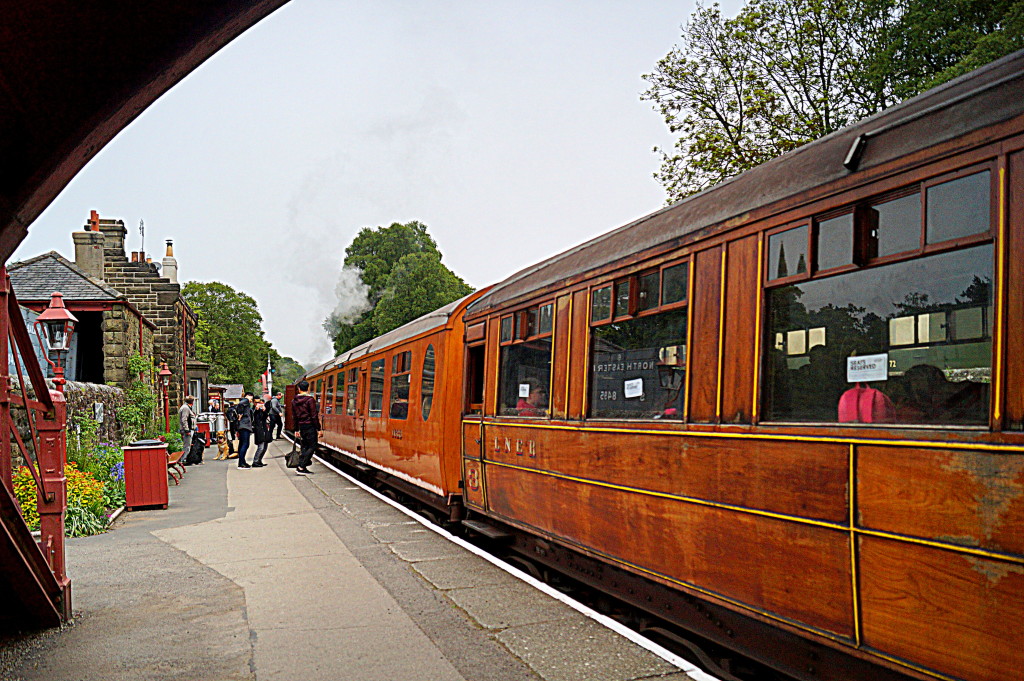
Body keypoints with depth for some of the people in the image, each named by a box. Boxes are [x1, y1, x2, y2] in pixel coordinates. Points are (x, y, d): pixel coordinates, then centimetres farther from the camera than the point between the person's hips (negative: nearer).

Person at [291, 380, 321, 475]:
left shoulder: (294, 401, 9)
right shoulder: (310, 399, -11)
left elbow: (294, 416, 14)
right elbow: (314, 416, -13)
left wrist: (296, 429, 21)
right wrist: (318, 429, -8)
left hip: (301, 426, 7)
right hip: (310, 426, -7)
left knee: (305, 446, 15)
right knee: (312, 446, -2)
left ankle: (302, 467, 10)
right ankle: (301, 467, -10)